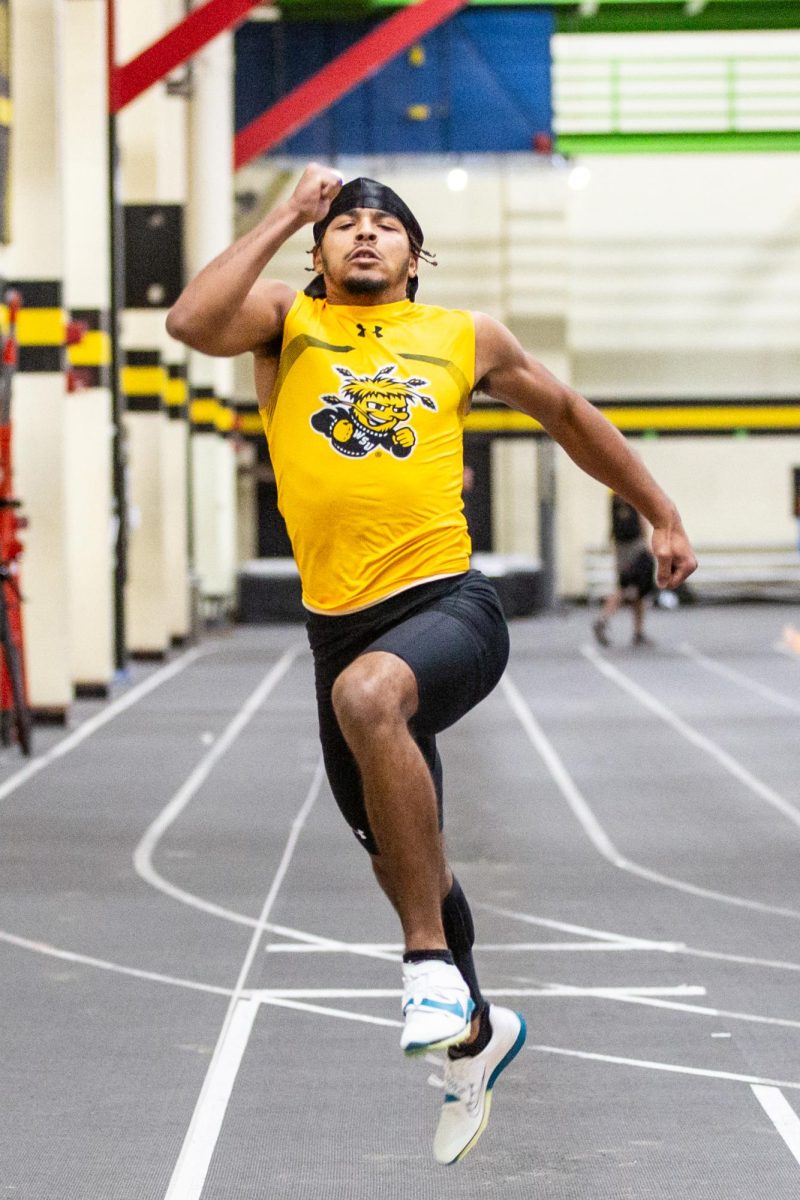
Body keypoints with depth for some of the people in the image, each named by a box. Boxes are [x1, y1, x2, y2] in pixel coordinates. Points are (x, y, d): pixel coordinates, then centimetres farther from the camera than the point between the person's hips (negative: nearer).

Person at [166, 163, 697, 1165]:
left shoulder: (465, 337, 10)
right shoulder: (286, 320, 8)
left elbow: (566, 413, 25)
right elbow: (192, 322, -14)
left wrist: (660, 514, 27)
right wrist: (286, 216, -7)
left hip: (449, 605, -3)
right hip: (340, 624, 3)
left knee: (367, 692, -37)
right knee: (398, 856, 14)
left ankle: (432, 964, -28)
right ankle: (475, 1033, 41)